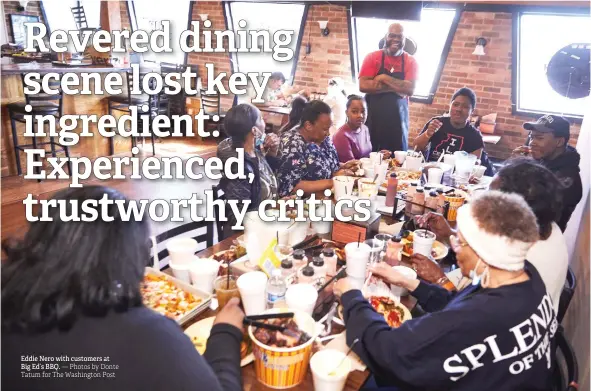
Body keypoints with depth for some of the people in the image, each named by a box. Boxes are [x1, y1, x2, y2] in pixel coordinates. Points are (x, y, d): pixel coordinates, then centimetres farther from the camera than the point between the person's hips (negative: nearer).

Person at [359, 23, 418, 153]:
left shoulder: (411, 62, 4)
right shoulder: (372, 57, 1)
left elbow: (410, 89, -9)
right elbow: (363, 86, -11)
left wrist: (384, 78, -13)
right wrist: (397, 87, -11)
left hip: (398, 118, 1)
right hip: (373, 117, -1)